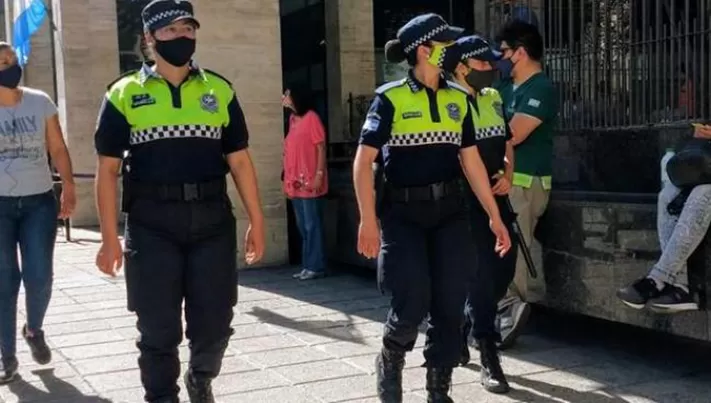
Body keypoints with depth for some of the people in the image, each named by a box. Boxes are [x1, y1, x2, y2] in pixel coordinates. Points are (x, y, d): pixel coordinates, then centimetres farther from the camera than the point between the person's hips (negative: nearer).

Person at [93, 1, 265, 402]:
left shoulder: (219, 90, 8)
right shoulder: (125, 94, 2)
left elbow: (239, 160, 9)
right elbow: (108, 169, 1)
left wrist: (257, 221, 4)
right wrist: (110, 237, -5)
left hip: (213, 221, 2)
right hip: (152, 226, -2)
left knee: (215, 323, 8)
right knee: (158, 328, 5)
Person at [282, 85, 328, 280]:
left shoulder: (311, 117, -7)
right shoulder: (292, 119, 15)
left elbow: (321, 147, -11)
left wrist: (319, 175, -18)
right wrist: (287, 179, 16)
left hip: (310, 182, -8)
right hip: (295, 183, 8)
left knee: (313, 226, -4)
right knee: (303, 227, 11)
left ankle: (316, 267, 1)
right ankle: (307, 266, 17)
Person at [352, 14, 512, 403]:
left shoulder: (458, 99, 8)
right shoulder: (390, 98, -7)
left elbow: (471, 160, 12)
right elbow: (363, 161, -9)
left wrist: (494, 216, 10)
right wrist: (368, 220, -17)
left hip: (450, 212, 5)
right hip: (403, 214, -4)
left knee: (449, 307, 3)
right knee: (412, 305, -10)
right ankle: (389, 363, 22)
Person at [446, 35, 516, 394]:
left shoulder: (494, 98, 13)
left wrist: (508, 175, 3)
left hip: (496, 196, 7)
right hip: (465, 199, -7)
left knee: (503, 268, 11)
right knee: (480, 273, -5)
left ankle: (462, 331, 31)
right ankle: (488, 356, 4)